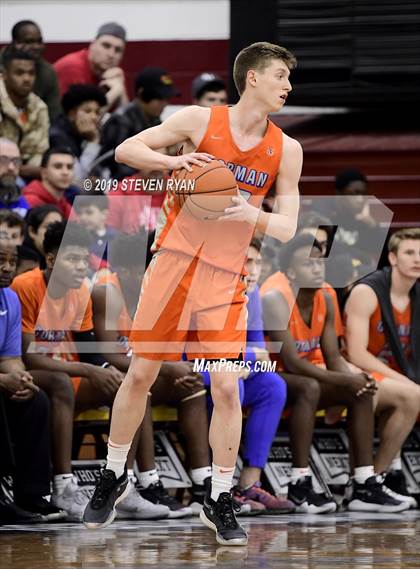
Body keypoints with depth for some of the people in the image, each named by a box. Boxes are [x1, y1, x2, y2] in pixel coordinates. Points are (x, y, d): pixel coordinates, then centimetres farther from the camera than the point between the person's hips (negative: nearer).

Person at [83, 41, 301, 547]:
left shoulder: (286, 150, 2)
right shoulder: (201, 121, -4)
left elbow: (286, 227, 1)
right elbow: (126, 150, -3)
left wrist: (253, 215, -20)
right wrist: (175, 162, -20)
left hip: (226, 275, 1)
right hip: (175, 257, -1)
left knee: (226, 386, -9)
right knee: (140, 373, 4)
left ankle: (219, 501, 3)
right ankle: (114, 476, 24)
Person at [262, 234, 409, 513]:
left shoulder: (325, 301, 2)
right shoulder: (275, 301, -22)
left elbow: (333, 358, 2)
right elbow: (291, 362, -28)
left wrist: (354, 379, -21)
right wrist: (343, 380, -30)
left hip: (305, 376, 8)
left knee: (361, 392, -8)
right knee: (309, 388, -36)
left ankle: (365, 486, -11)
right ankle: (300, 485, -35)